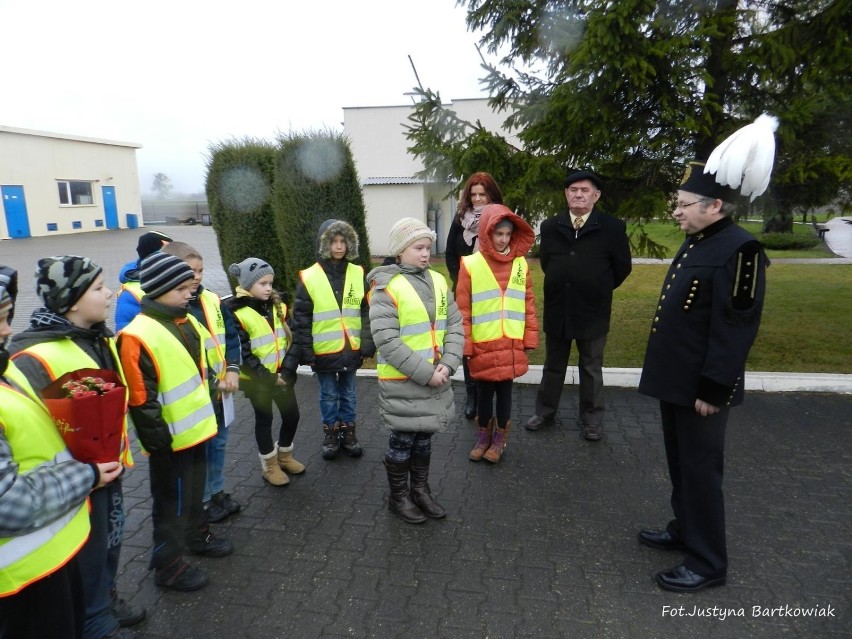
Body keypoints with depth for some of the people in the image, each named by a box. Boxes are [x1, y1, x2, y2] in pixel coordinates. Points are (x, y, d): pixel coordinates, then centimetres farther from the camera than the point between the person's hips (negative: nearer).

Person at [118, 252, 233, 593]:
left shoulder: (187, 321, 5)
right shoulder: (138, 336, -22)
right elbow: (140, 398, -22)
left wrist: (207, 411, 20)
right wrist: (157, 438, -19)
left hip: (196, 428, 8)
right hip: (171, 438, -8)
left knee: (195, 490, 26)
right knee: (171, 502, 7)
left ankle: (198, 535, 45)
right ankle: (168, 565, 24)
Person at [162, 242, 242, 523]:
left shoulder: (211, 300, 2)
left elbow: (231, 335, 7)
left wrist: (233, 370, -7)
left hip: (220, 388, 6)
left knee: (218, 442, 19)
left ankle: (217, 492, 37)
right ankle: (202, 502, 27)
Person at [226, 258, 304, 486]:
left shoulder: (279, 307, 2)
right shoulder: (238, 314, -15)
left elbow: (292, 341, 1)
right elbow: (243, 354, -16)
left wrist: (287, 370, -11)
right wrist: (268, 377, -16)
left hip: (283, 376, 5)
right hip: (258, 380, -5)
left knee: (292, 415, 12)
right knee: (264, 420, 10)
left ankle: (284, 455, 36)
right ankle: (269, 465, 28)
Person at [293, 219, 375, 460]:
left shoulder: (358, 274, -2)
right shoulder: (309, 277, -9)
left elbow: (366, 312, 2)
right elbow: (301, 317, -7)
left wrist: (368, 343, -2)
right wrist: (305, 350, -8)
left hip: (352, 348, 2)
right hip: (324, 350, -2)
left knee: (348, 393, 17)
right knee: (329, 395, 14)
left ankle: (348, 432, 33)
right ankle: (330, 434, 31)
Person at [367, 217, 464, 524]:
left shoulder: (438, 281, 4)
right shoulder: (385, 287, -15)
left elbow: (455, 325, 5)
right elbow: (387, 341, -20)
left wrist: (448, 364, -10)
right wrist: (425, 373, -20)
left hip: (436, 378, 5)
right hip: (402, 382, -5)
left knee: (424, 437, 20)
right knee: (402, 440, 10)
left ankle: (420, 489, 39)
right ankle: (398, 496, 31)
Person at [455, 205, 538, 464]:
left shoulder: (521, 263, 2)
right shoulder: (470, 265, -7)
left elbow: (529, 304, 7)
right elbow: (462, 310, -6)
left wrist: (530, 337, 4)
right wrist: (464, 344, -7)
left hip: (512, 344, 2)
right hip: (482, 345, -2)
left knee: (505, 390, 13)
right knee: (484, 392, 13)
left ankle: (500, 437, 30)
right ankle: (483, 435, 32)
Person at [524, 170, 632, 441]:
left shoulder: (612, 227, -8)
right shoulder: (550, 226, 1)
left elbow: (622, 267, 0)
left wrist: (598, 291, 9)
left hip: (592, 311, -2)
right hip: (557, 309, 3)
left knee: (591, 370, 12)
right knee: (553, 366, 16)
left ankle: (591, 420, 25)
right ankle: (544, 412, 31)